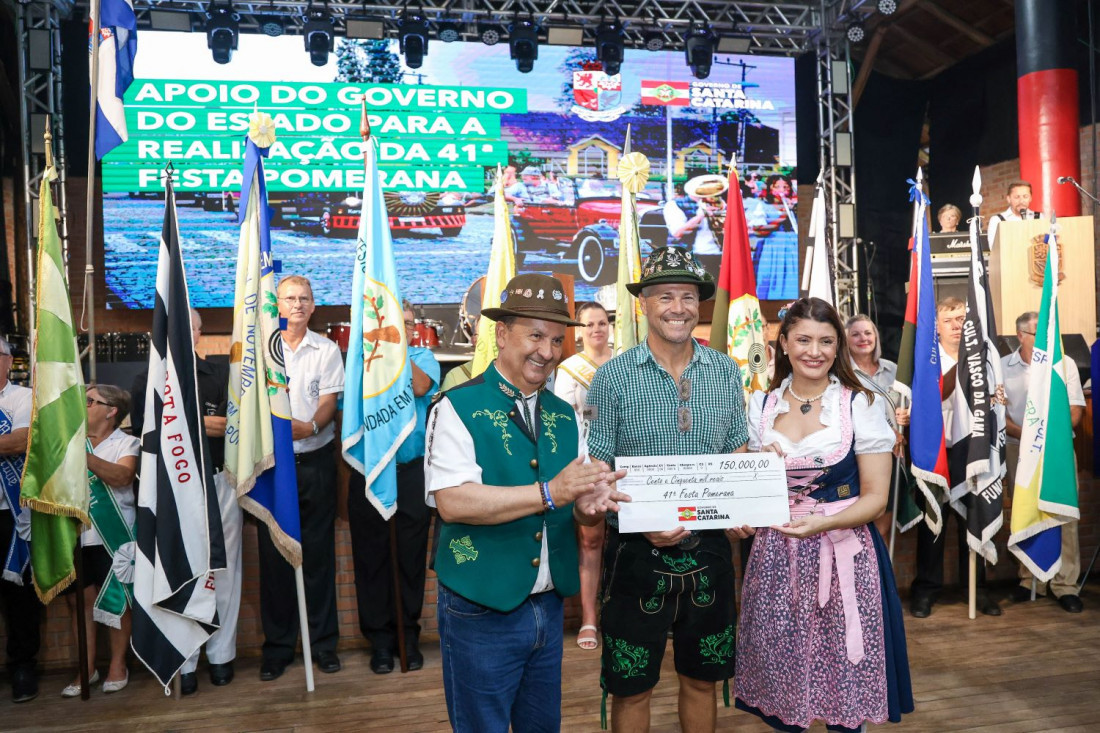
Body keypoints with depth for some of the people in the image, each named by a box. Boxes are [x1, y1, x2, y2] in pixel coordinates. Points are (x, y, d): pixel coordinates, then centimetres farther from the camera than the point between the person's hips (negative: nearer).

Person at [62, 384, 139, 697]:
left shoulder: (126, 443, -1)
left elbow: (122, 476, -20)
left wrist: (83, 455, -27)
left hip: (113, 535, -4)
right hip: (76, 534, 4)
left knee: (117, 598, 2)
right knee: (78, 599, 7)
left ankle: (118, 665, 14)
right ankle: (87, 668, 17)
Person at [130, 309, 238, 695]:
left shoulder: (221, 376, 8)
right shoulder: (147, 381, 8)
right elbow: (142, 432, -5)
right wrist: (197, 425, -10)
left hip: (219, 482, 1)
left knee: (223, 569, 6)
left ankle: (221, 655, 16)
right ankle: (183, 662, 11)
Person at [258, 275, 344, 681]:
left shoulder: (327, 350, 8)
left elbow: (329, 400, -1)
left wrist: (311, 426, -22)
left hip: (316, 460, 0)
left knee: (319, 551, 4)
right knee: (273, 553, 3)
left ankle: (323, 640, 16)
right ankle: (277, 645, 15)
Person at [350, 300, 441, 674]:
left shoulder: (423, 357, 7)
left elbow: (421, 387, -14)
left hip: (412, 472, -1)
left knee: (411, 557, 6)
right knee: (371, 557, 7)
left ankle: (408, 635, 20)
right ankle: (379, 639, 19)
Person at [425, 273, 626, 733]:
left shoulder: (564, 416, 6)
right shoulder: (459, 407, -12)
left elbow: (575, 503, 9)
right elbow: (451, 501, -23)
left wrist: (588, 508, -15)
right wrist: (549, 493, -27)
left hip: (549, 607, 6)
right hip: (480, 613, -5)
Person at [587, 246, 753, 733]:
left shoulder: (726, 372, 3)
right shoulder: (613, 377, -8)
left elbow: (738, 455, 11)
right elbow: (596, 471, -8)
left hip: (709, 549, 3)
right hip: (638, 552, -3)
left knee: (702, 678, 19)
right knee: (632, 687, 10)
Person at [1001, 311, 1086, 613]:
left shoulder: (1065, 364, 5)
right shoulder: (1002, 367, 3)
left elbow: (1075, 409, 1)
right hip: (1018, 449, 0)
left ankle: (1065, 584, 1)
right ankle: (1029, 578, 15)